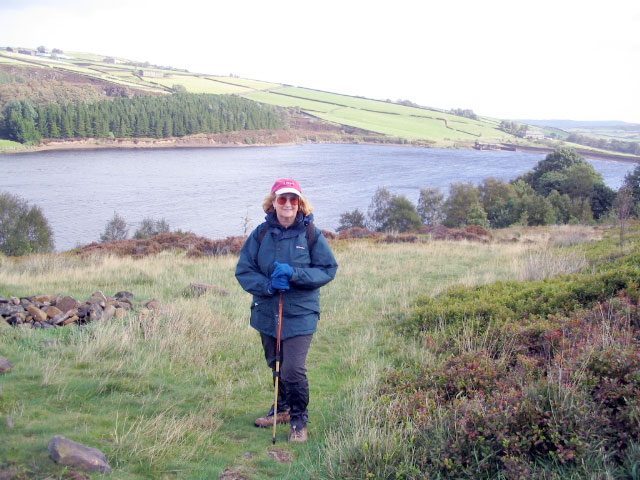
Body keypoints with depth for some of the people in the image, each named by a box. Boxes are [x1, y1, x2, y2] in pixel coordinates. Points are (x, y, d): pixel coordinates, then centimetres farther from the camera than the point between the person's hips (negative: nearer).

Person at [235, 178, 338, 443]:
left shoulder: (312, 234, -7)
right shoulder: (261, 233, -1)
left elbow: (329, 269, -6)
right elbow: (243, 270, 1)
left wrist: (294, 274, -20)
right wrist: (267, 285, -18)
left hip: (300, 314, -4)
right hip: (266, 312, 4)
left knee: (293, 369, -11)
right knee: (276, 366, 18)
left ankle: (299, 420, 11)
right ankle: (283, 409, 41)